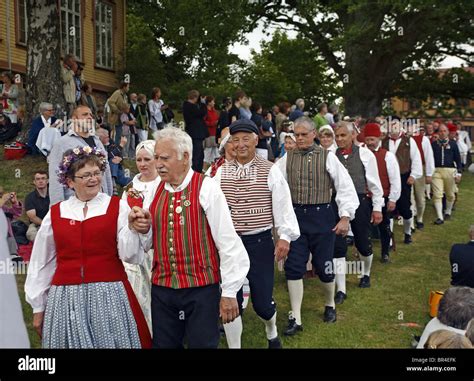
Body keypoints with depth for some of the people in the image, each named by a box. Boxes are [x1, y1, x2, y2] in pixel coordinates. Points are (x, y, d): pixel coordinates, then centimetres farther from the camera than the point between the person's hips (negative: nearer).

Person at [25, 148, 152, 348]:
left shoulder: (118, 207, 0)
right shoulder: (55, 213, 7)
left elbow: (129, 255, -5)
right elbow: (40, 263, 13)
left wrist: (131, 227, -21)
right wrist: (38, 307, 15)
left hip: (110, 297, -2)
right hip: (66, 300, 2)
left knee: (111, 340, 5)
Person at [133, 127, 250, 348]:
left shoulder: (206, 188, -10)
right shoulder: (155, 190, 7)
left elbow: (227, 243, -10)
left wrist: (229, 292, -8)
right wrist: (144, 230, -7)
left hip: (201, 289, -5)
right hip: (161, 288, 5)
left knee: (202, 343, 5)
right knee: (164, 344, 15)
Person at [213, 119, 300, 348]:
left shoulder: (270, 171, -3)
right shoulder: (221, 172, 4)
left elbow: (283, 205, -5)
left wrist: (285, 237, -11)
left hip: (260, 242, -2)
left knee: (262, 302, 4)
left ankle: (271, 331, 38)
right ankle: (234, 345, 22)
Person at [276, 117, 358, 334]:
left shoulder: (327, 157, -3)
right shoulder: (287, 159, 4)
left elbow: (345, 186, -3)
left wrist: (345, 217, -8)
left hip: (321, 216, -2)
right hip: (295, 215, 2)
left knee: (323, 265, 6)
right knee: (293, 266, 0)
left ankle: (330, 305, 35)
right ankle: (295, 318, 10)